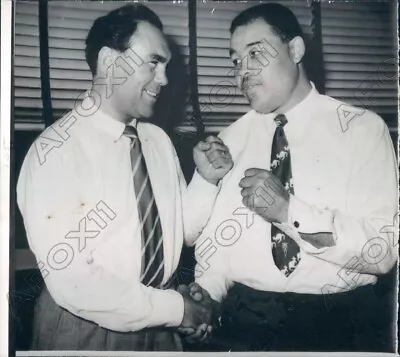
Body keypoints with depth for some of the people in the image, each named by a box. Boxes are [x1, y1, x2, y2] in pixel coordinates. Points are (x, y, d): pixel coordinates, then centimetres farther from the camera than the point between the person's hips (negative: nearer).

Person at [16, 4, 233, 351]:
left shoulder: (159, 140, 1)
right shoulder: (56, 152, -19)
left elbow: (182, 227, 7)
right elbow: (72, 282, -24)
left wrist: (206, 180, -10)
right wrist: (176, 308, -17)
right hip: (86, 333, -6)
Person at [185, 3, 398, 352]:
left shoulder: (363, 128, -7)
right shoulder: (231, 140, 5)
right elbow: (214, 232, 7)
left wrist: (289, 211, -25)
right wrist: (206, 291, -12)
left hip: (341, 325, -2)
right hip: (242, 323, 3)